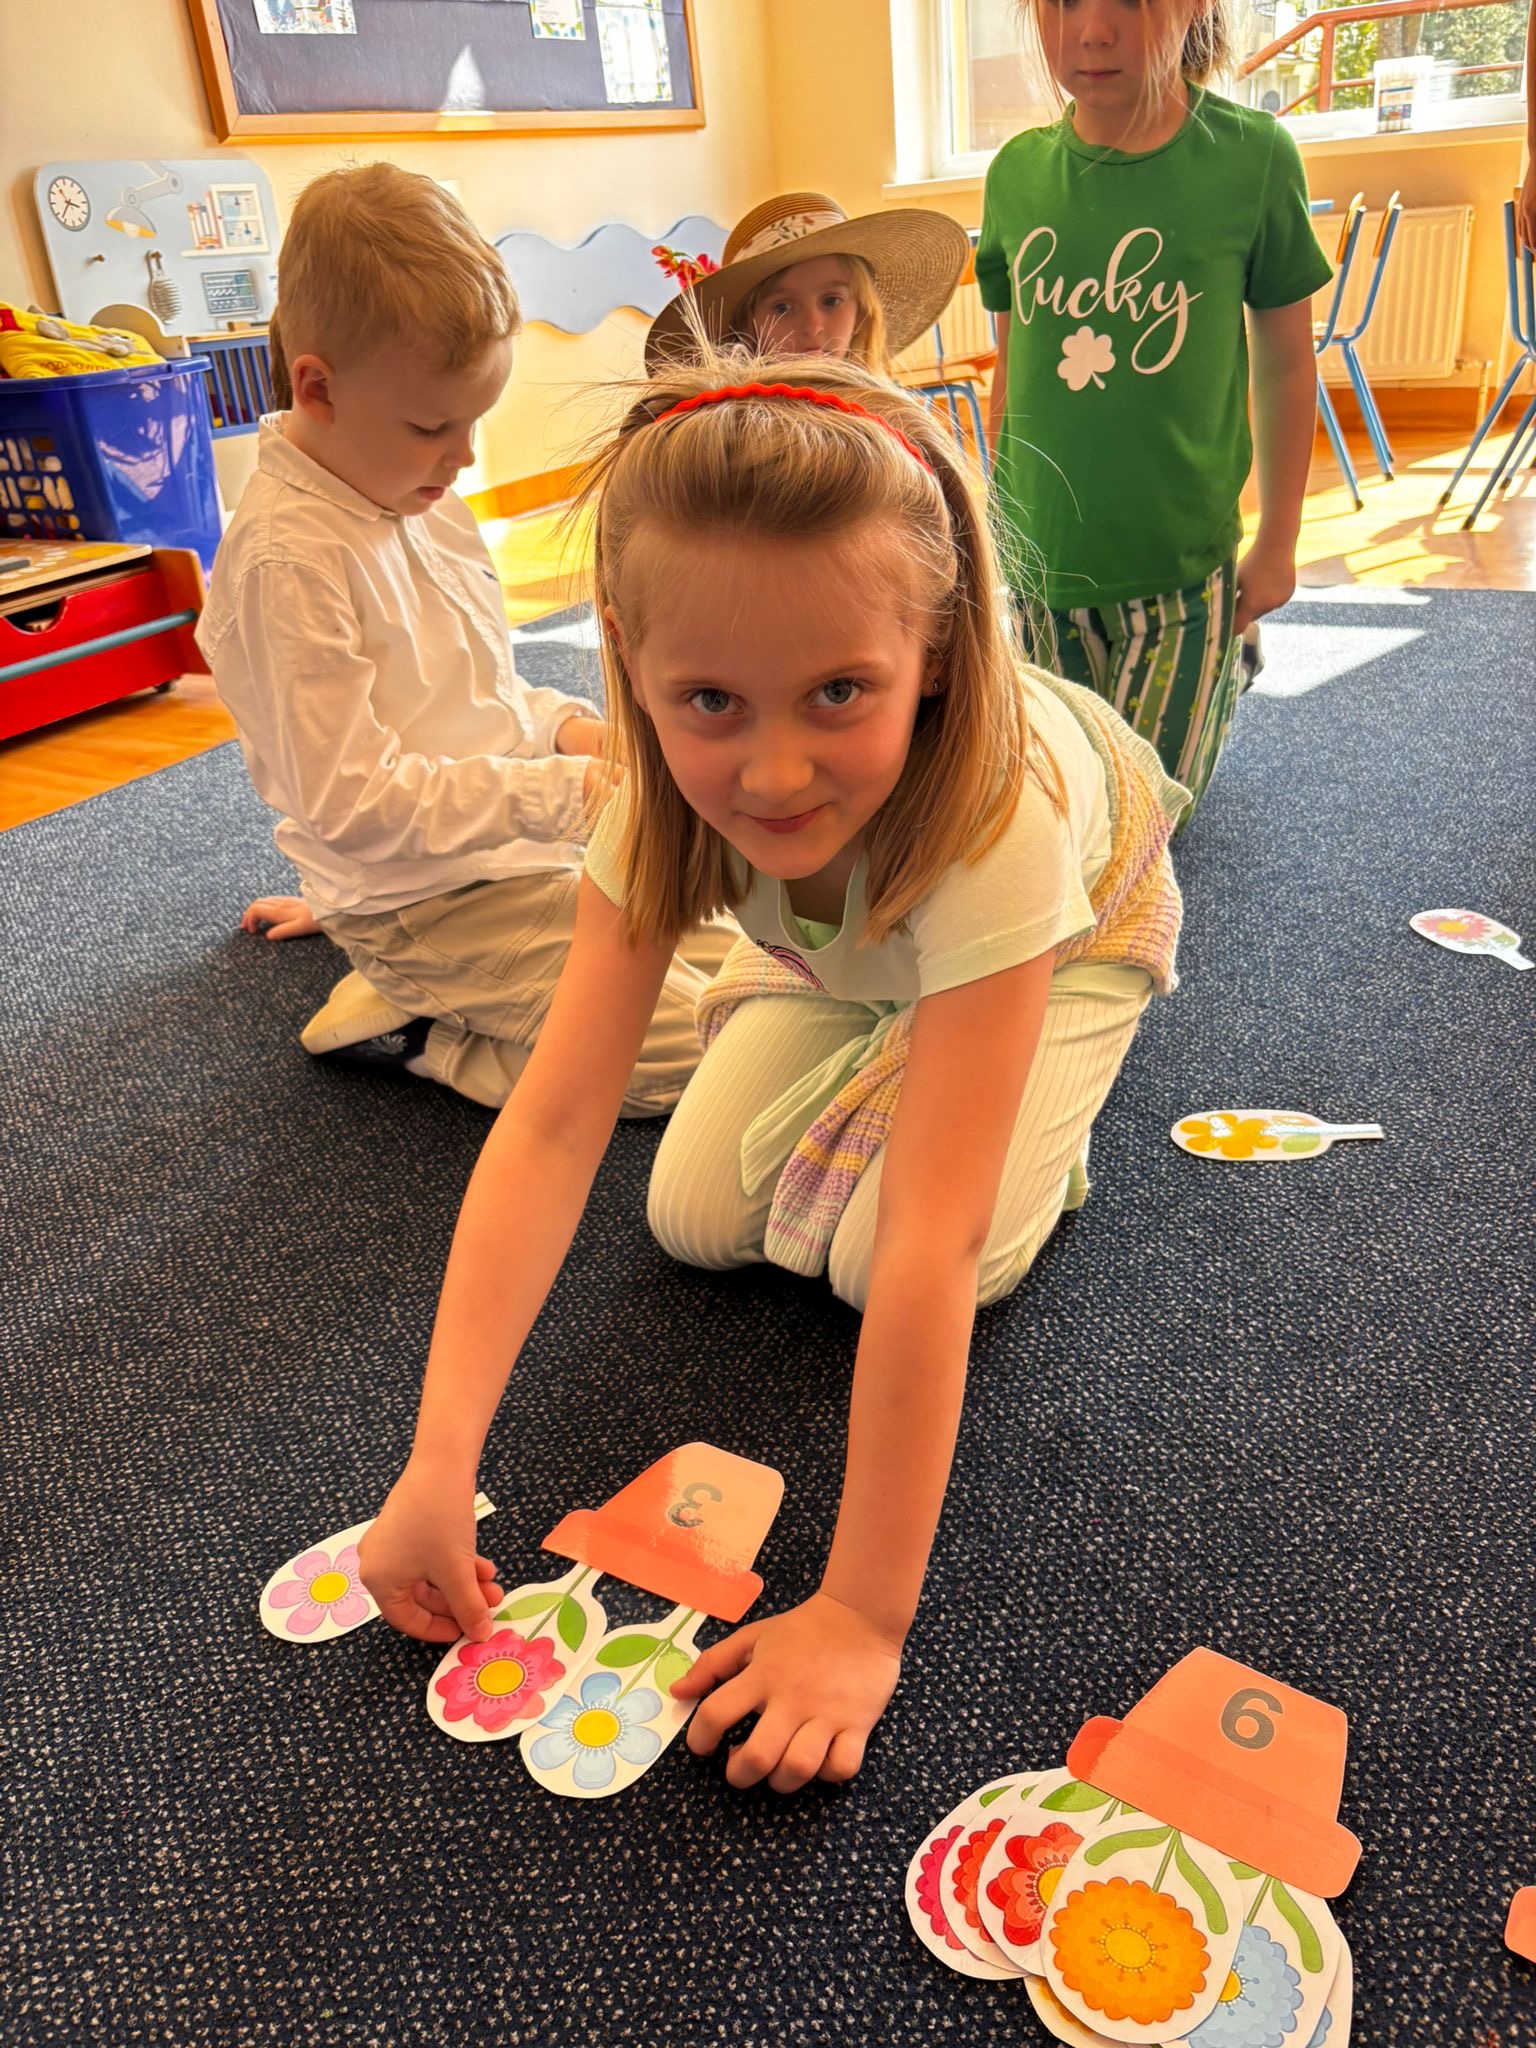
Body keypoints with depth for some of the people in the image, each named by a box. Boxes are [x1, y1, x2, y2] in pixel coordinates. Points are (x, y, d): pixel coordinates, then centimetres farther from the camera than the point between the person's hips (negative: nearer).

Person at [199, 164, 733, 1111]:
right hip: (433, 905, -9)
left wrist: (566, 727, -2)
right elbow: (353, 802, -24)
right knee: (695, 1049, -14)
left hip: (524, 846, 9)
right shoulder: (288, 559, -22)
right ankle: (405, 1024, -2)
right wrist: (563, 792, -24)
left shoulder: (420, 498, 6)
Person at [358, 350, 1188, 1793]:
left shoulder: (993, 819, -47)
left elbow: (927, 1249, -49)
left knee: (880, 1252, -21)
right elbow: (551, 1122, -36)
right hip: (851, 952, 4)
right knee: (697, 1218, -6)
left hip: (1070, 929, -3)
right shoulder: (676, 795, -34)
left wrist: (862, 1615, -44)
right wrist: (439, 1463, -41)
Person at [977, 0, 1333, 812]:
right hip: (1039, 555, 3)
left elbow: (1286, 361, -1)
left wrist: (1277, 541, 2)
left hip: (1181, 555, -3)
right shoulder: (1018, 171, -3)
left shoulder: (1252, 156, -11)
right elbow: (1011, 369, 8)